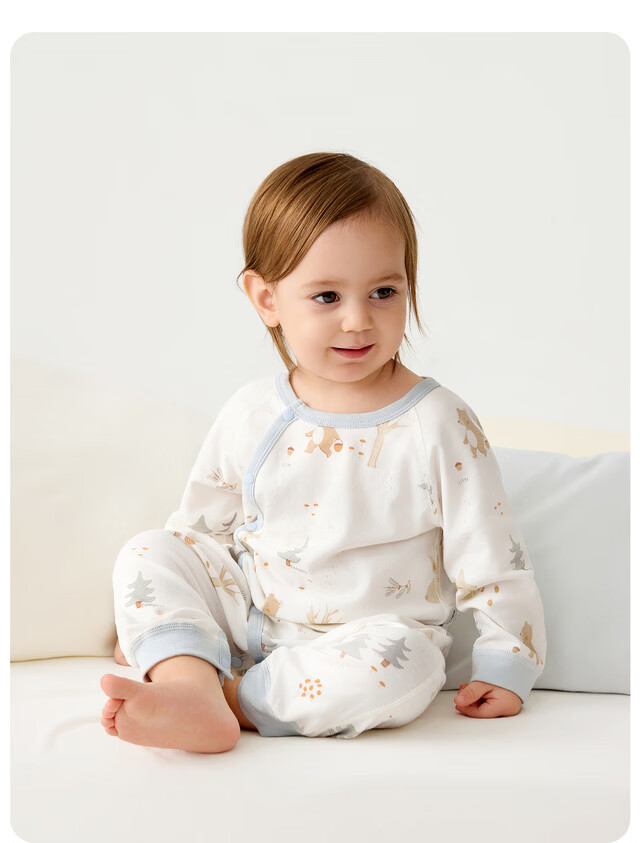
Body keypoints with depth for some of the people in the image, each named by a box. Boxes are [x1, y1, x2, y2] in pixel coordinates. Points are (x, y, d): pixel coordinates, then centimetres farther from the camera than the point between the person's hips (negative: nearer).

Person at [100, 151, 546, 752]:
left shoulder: (439, 425, -11)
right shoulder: (251, 413, -1)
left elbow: (494, 562, -6)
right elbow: (200, 524, 14)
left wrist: (505, 668, -6)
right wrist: (154, 619, 14)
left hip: (366, 640, -3)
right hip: (247, 624, 4)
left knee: (401, 662, -35)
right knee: (149, 553, -12)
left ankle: (235, 696, -26)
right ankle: (191, 688, -34)